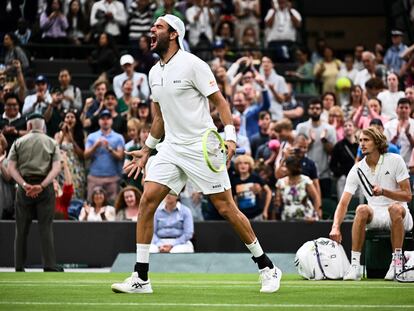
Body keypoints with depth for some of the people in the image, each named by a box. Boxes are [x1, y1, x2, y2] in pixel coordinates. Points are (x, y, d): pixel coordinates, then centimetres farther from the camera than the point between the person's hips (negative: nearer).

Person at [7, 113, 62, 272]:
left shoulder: (19, 142, 7)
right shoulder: (51, 143, 7)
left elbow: (11, 168, -3)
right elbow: (56, 168, -6)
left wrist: (25, 185, -11)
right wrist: (42, 185, -13)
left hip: (24, 188, 0)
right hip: (45, 188, 0)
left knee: (22, 229, 6)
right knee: (46, 228, -1)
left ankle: (19, 267, 7)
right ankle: (49, 266, -8)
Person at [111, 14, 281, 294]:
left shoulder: (192, 64, -10)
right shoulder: (154, 73, 12)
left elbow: (220, 102, -9)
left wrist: (230, 137, -21)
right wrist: (146, 150, 25)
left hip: (202, 148, -6)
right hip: (171, 147, 6)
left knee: (226, 208, -4)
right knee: (147, 200, -8)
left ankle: (267, 268, 11)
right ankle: (140, 279, -6)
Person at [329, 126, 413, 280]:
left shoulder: (395, 161, -5)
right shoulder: (357, 170, 1)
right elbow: (343, 203, -5)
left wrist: (383, 192, -23)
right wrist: (336, 227, -23)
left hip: (399, 216, -2)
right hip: (375, 215, 2)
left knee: (396, 208, -37)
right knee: (362, 209, -32)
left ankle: (397, 262, -31)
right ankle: (355, 266, -33)